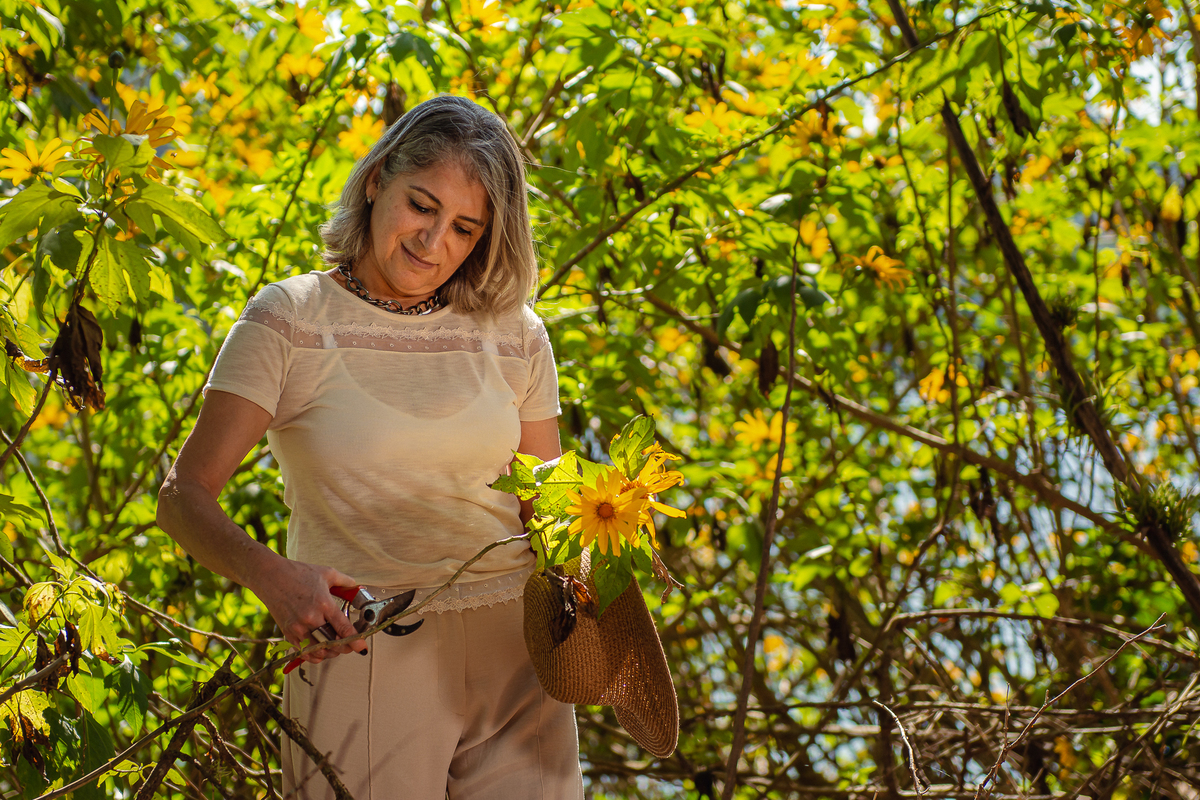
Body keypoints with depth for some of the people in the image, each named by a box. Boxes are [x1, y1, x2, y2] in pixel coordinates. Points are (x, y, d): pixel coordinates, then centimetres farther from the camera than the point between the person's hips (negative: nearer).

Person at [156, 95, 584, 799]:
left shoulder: (514, 336, 7)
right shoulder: (290, 321, -3)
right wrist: (269, 573, -28)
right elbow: (184, 496, -8)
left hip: (513, 654, 3)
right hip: (360, 656, -3)